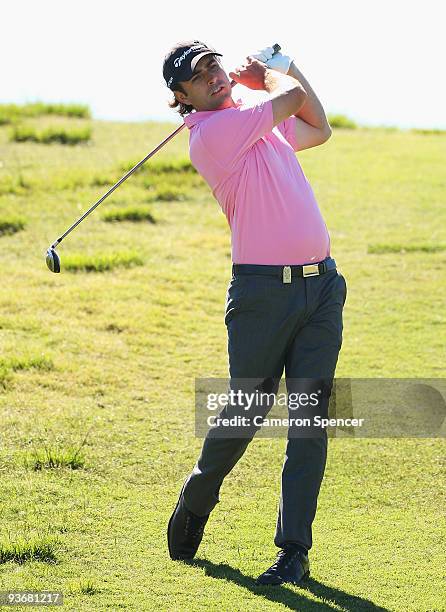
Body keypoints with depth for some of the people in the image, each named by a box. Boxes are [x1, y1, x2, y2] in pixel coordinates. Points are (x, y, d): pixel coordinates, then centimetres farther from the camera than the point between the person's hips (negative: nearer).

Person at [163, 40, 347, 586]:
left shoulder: (259, 121, 17)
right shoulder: (212, 132, -10)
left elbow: (319, 128, 34)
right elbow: (292, 97, -4)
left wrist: (282, 66, 24)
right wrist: (269, 73, 17)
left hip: (320, 284, 6)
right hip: (263, 290, -6)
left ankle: (295, 550, 2)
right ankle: (197, 498, 31)